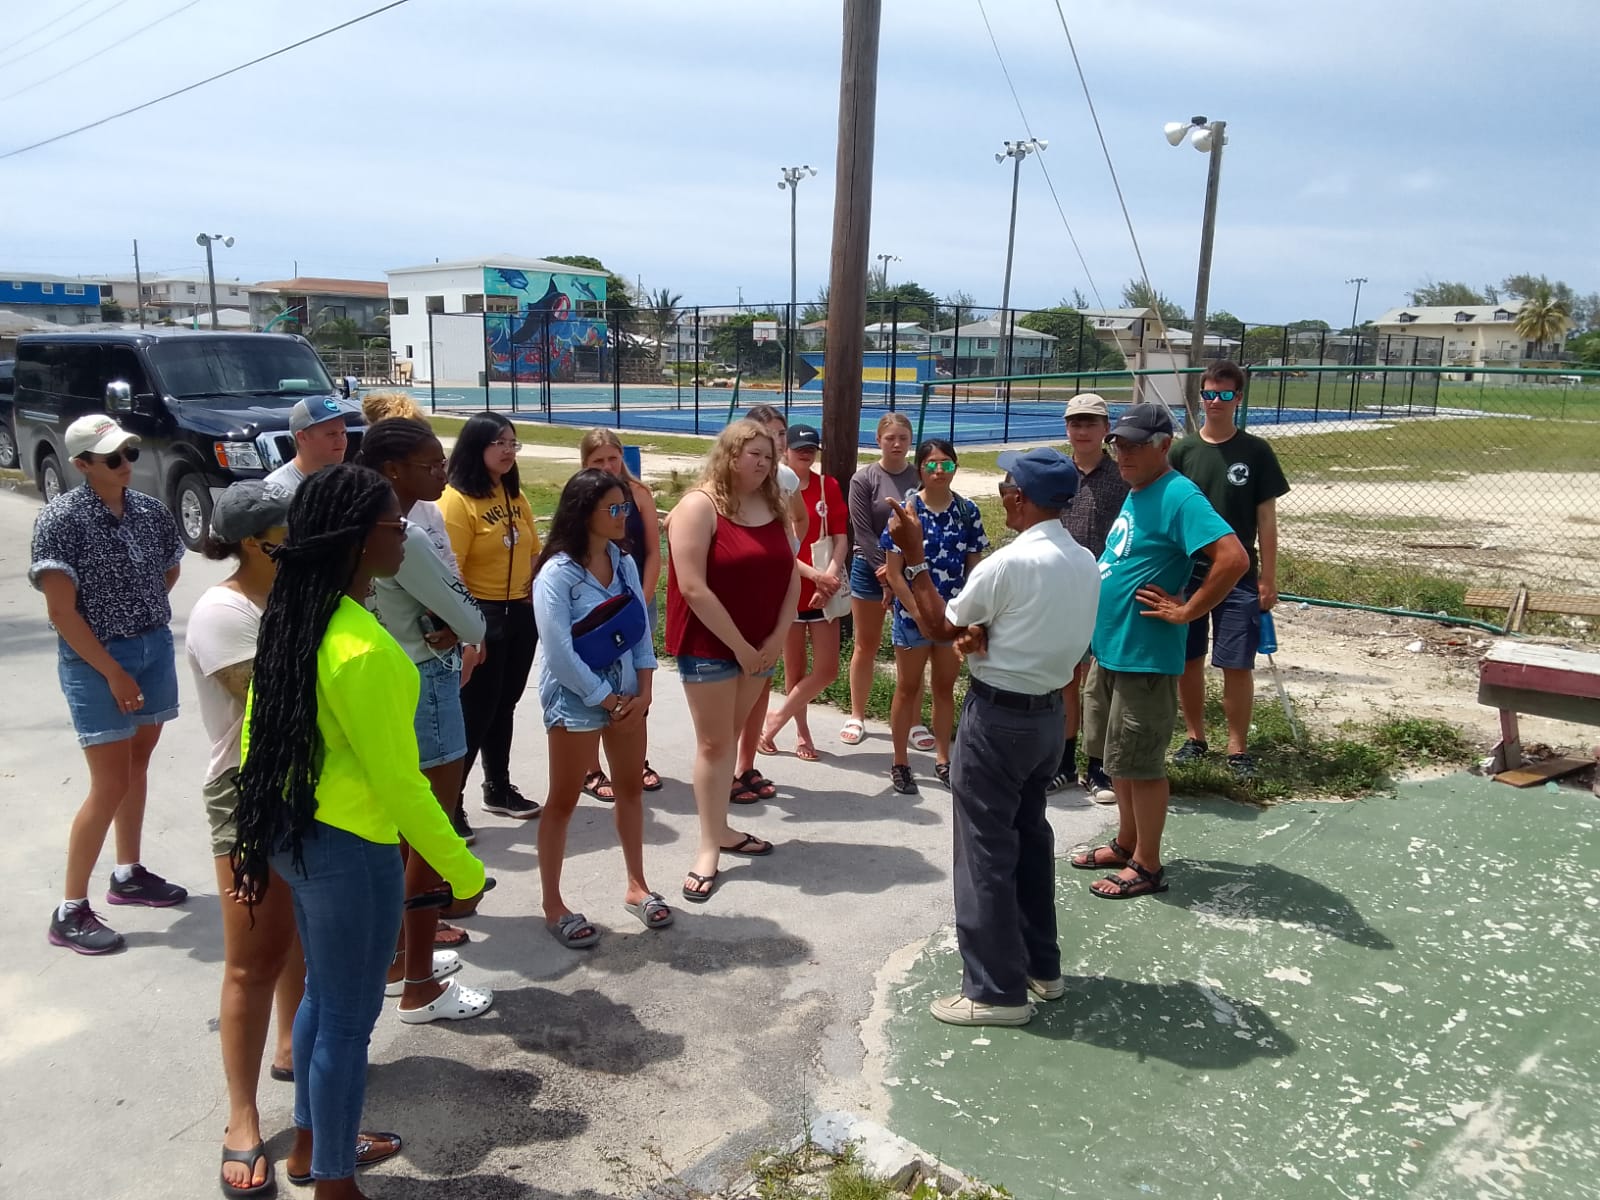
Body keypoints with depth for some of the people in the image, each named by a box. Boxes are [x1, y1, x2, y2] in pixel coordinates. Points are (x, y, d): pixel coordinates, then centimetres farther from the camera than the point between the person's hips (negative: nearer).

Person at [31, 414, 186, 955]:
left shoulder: (151, 511, 1)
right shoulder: (61, 518, -15)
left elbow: (170, 573, 19)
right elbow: (61, 611, -17)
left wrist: (137, 612, 7)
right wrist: (113, 672, -17)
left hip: (155, 650, 6)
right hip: (95, 661, -6)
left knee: (137, 765, 17)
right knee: (110, 784, -5)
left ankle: (128, 874, 35)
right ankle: (70, 911, 8)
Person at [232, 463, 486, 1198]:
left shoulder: (291, 615, 0)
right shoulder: (364, 650, -28)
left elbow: (260, 732, 9)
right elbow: (399, 783, -23)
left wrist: (259, 837, 20)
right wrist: (465, 872, -12)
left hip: (294, 831, 9)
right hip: (350, 848, -9)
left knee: (322, 994, 26)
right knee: (349, 1019, 10)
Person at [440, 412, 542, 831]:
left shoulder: (515, 494, 10)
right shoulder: (457, 498, -13)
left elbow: (533, 551, 17)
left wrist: (539, 596, 6)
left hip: (521, 613, 7)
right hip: (482, 615, -7)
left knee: (504, 705, 18)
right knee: (475, 712, -2)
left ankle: (499, 789, 32)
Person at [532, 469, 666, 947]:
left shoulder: (624, 563, 2)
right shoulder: (557, 573, -17)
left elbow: (642, 630, 4)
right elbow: (559, 653, -20)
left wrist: (643, 692, -7)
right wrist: (609, 702, -15)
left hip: (627, 693, 6)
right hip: (576, 698, -6)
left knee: (631, 788, 15)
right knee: (563, 801, 5)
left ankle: (637, 887, 31)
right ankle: (553, 905, 17)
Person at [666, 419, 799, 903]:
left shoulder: (772, 506, 7)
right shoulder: (699, 507, -13)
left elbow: (790, 574, 7)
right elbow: (692, 588, -19)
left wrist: (778, 637, -5)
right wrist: (738, 645, -16)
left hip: (761, 645, 6)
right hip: (709, 646, -6)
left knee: (730, 738, 15)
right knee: (714, 744, 0)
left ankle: (720, 829, 26)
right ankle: (708, 847, 10)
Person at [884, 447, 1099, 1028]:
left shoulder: (1009, 563, -21)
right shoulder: (1085, 563, 4)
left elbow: (939, 626, -10)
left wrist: (913, 556, -6)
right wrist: (989, 633, 0)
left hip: (997, 716, -8)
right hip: (1049, 713, 8)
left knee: (986, 850, 2)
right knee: (1030, 837, 21)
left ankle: (998, 990, 11)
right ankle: (1040, 964, 33)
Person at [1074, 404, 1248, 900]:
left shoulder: (1178, 496, -18)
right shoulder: (1134, 493, 11)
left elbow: (1233, 557, -29)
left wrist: (1186, 612, -22)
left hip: (1144, 656, -10)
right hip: (1108, 649, 10)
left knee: (1139, 764, 1)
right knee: (1116, 756, 19)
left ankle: (1147, 865, 16)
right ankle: (1126, 843, 34)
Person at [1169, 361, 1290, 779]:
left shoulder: (1256, 451, 0)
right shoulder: (1182, 451, 3)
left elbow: (1266, 519, 1)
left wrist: (1268, 579, -2)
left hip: (1238, 576, -2)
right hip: (1186, 573, 2)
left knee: (1237, 665, -1)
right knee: (1187, 661, 8)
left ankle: (1238, 749, 11)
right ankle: (1195, 739, 25)